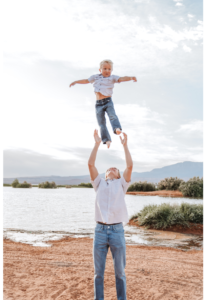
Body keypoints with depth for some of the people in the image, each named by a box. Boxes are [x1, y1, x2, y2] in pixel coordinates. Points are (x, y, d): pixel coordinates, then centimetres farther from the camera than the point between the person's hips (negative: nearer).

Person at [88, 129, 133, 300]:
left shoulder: (121, 185, 14)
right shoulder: (99, 184, 16)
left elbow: (130, 166, 1)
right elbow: (91, 164, 6)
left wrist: (125, 144, 4)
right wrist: (97, 143, 5)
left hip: (117, 231, -1)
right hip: (100, 231, 1)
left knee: (120, 272, 7)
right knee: (98, 272, 8)